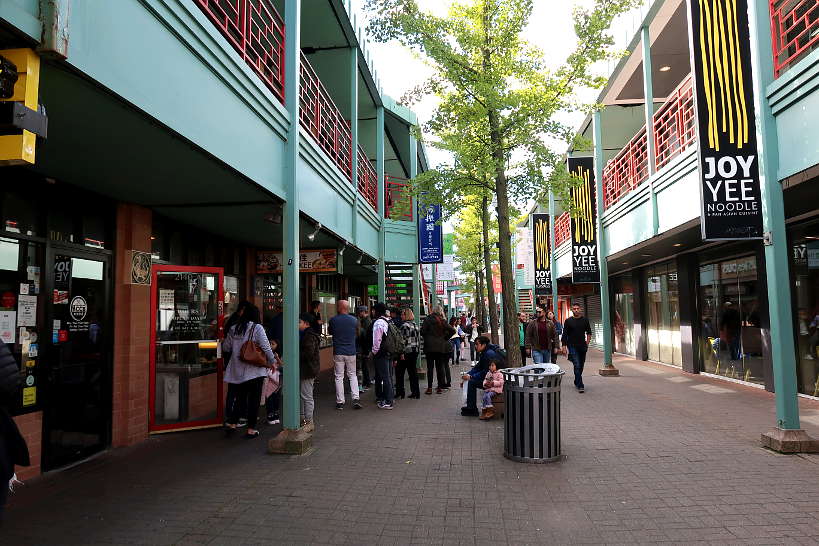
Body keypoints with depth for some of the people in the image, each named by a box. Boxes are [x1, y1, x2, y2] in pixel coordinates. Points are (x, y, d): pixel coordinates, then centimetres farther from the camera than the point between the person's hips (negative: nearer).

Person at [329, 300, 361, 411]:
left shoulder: (333, 320, -7)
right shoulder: (354, 320, -3)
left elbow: (330, 332, 8)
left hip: (338, 352, -1)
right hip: (351, 352, 2)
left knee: (339, 377, 6)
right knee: (352, 375, 13)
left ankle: (340, 402, 8)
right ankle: (355, 399, 3)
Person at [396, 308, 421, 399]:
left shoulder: (404, 325, -13)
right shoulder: (415, 325, 11)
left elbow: (403, 340, -18)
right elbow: (419, 339, 15)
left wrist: (402, 353, -18)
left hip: (407, 352, -7)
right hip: (415, 351, 8)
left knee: (399, 372, 4)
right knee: (413, 371, 10)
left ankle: (400, 392, 6)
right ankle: (416, 392, 11)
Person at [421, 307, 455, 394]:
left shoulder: (428, 319, -4)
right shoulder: (442, 321, 1)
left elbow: (422, 331, -9)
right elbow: (452, 330, -4)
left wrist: (426, 338, 8)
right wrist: (445, 338, 5)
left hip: (429, 346, -2)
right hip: (441, 347, 2)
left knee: (430, 367, 3)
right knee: (440, 367, 9)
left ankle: (429, 388, 3)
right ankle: (440, 387, 11)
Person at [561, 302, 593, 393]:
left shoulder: (585, 320, 7)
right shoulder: (568, 321, -1)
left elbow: (589, 332, 17)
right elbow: (565, 335, 0)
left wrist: (587, 343, 6)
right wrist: (564, 346, -6)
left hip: (582, 346, 4)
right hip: (572, 346, -4)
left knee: (581, 366, 12)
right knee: (577, 366, -12)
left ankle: (576, 382, 29)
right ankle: (580, 386, -12)